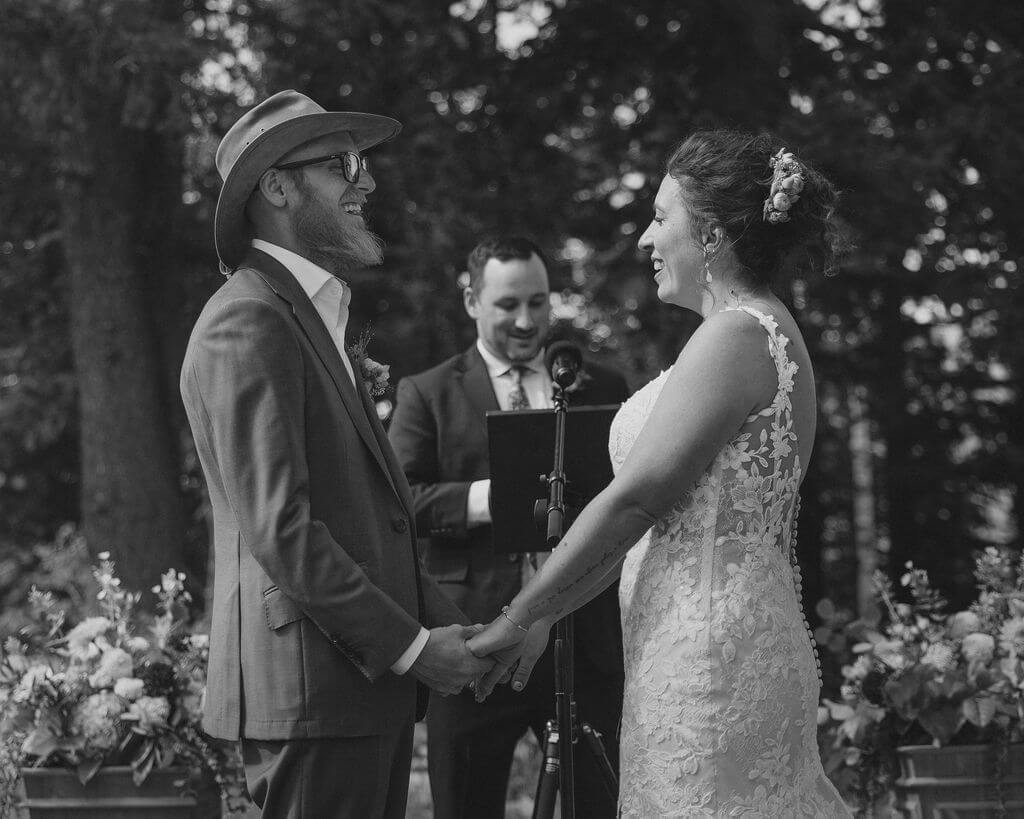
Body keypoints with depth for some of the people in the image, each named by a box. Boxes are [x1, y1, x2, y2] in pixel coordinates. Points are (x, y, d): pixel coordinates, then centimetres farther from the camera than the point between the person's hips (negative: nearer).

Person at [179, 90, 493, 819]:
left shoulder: (314, 317, 21)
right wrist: (410, 646, -14)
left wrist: (449, 626, 9)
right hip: (309, 688, -9)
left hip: (369, 679, 9)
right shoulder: (249, 323, -12)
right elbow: (278, 531, -19)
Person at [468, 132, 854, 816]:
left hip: (708, 653, -9)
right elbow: (674, 520, 17)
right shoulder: (765, 334, 17)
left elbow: (634, 500, -16)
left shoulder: (735, 337, -14)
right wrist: (543, 617, 15)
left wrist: (519, 619, -9)